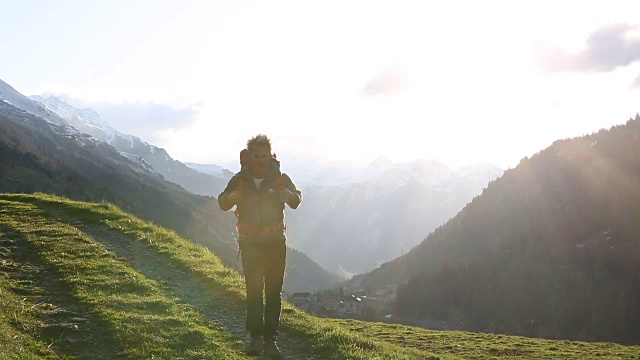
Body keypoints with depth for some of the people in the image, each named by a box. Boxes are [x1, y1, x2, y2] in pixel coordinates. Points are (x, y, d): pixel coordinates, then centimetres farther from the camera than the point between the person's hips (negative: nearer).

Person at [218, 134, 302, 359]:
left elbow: (296, 201, 0)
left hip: (275, 242, 0)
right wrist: (231, 197, -18)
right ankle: (256, 337, 4)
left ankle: (270, 339, 6)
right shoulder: (240, 179, -2)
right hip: (250, 242, 0)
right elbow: (222, 203, 6)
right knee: (253, 290, -2)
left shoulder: (280, 178, -4)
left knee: (274, 291, 1)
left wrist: (289, 195, -23)